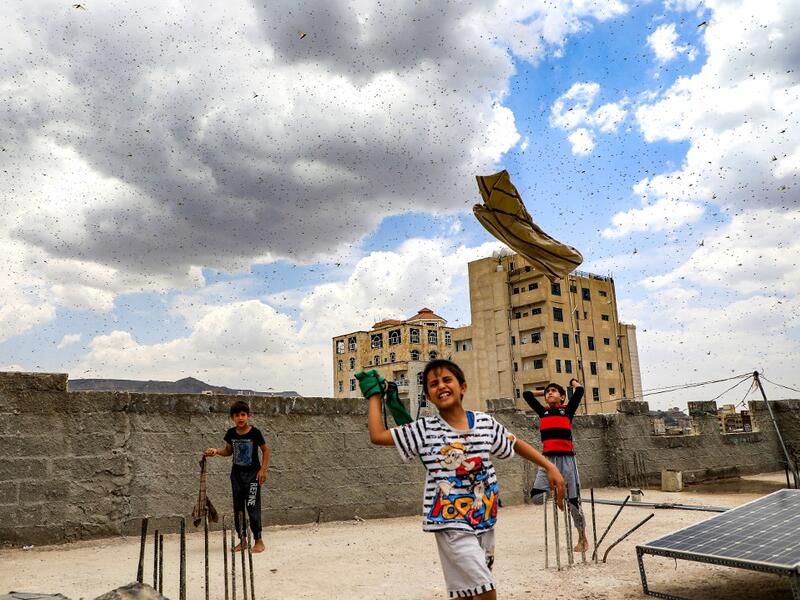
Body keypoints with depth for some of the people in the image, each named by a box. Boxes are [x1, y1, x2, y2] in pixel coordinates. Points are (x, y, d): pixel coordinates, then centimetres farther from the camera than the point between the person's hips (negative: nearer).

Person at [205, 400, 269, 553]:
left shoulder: (255, 432, -12)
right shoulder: (230, 433, -1)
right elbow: (228, 450, 14)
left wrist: (263, 469, -10)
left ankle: (258, 540, 4)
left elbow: (265, 450, -3)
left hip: (252, 473, -5)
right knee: (237, 507, 9)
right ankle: (242, 540, 21)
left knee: (252, 506, -7)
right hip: (236, 473, 5)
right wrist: (216, 451, -5)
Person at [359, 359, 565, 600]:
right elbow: (377, 435, -5)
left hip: (484, 523, 4)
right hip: (452, 526, -4)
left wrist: (550, 467, 12)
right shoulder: (425, 429, -6)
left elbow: (516, 444, 16)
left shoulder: (485, 423, 1)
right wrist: (373, 394, 2)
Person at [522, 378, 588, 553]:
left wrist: (573, 381, 19)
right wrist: (543, 392, 25)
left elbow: (579, 390, -1)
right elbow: (526, 394, 18)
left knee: (573, 501, 4)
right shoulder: (543, 412, 12)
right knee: (536, 497, -12)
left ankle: (582, 537, 23)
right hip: (548, 459, 3)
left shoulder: (567, 410, 5)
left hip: (567, 458, -2)